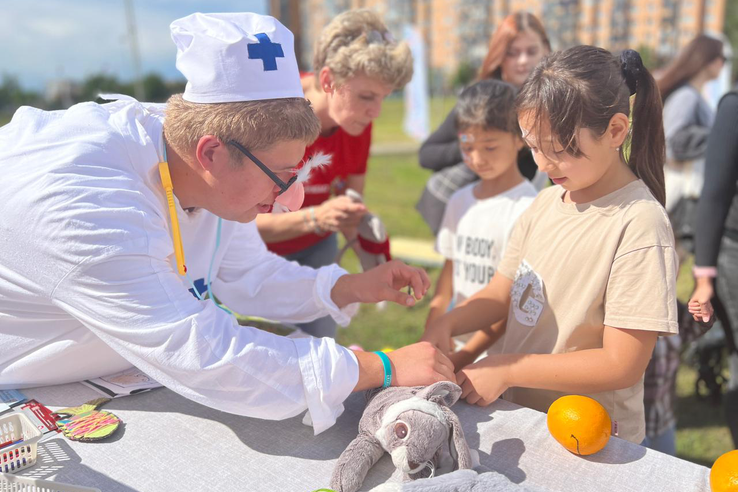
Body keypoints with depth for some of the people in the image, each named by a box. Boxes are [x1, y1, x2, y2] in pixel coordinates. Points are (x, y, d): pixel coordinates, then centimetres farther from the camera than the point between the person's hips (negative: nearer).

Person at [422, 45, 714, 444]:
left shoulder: (638, 224, -17)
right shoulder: (546, 203, 4)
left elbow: (622, 365, -18)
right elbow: (500, 294, 9)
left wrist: (507, 369, -18)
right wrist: (444, 326, -9)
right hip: (517, 414, 6)